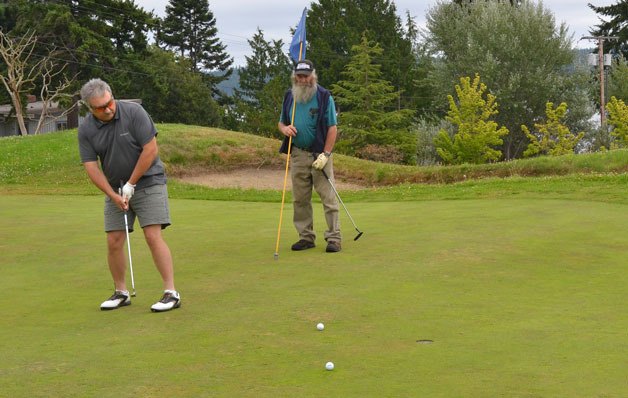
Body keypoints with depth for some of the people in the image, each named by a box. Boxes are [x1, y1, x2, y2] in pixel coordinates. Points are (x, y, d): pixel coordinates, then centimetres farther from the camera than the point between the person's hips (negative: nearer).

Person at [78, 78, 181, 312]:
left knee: (153, 236, -14)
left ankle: (171, 293, -12)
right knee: (114, 242, 1)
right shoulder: (86, 130, -6)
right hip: (115, 189, 4)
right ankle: (121, 293, 17)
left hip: (147, 182, -4)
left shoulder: (134, 112, -17)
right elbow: (91, 167, -6)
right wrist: (113, 195, -16)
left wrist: (131, 184, -14)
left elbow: (151, 149, -17)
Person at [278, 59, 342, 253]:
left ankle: (334, 238, -4)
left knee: (328, 196, -6)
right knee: (300, 199, 7)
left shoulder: (324, 96, -5)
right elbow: (281, 122, 19)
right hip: (297, 154, 5)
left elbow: (332, 127, -8)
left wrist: (325, 154, -15)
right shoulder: (289, 97, 9)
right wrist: (284, 128, -7)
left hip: (319, 154, -5)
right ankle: (306, 237, 15)